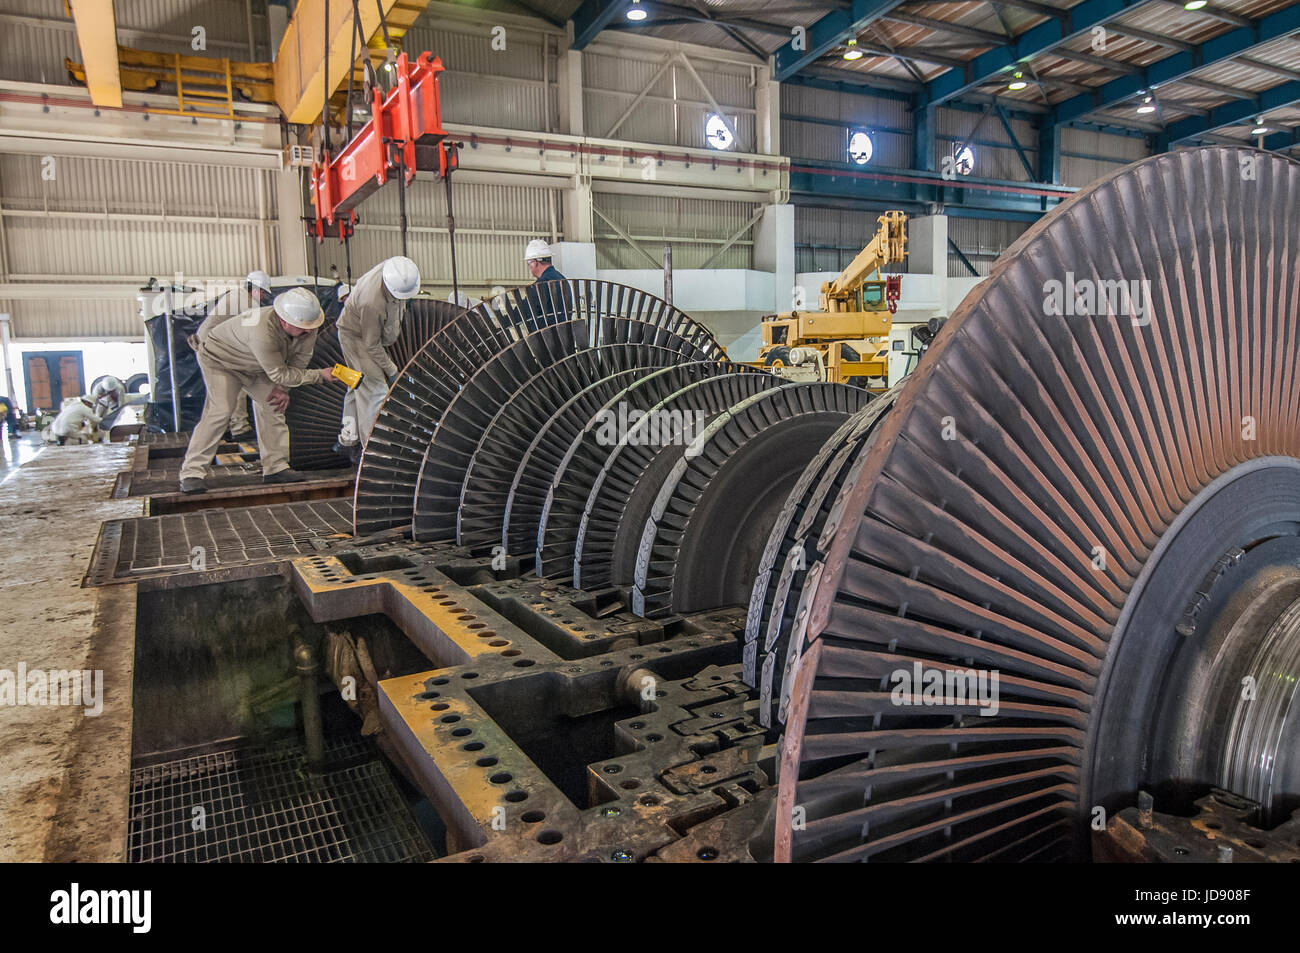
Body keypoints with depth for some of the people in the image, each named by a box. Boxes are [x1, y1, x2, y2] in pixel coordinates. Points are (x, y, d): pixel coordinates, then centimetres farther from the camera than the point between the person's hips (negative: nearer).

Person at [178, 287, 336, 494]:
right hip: (219, 358, -7)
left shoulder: (308, 326, -23)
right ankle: (191, 472, -12)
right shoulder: (263, 333, -45)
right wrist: (320, 375, -30)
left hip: (253, 366, 7)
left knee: (273, 405, -2)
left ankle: (275, 467, 5)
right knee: (220, 411, -19)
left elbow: (299, 360, -7)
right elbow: (279, 374, -33)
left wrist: (284, 389, -14)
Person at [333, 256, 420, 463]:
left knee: (359, 386, 13)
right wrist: (391, 370, -18)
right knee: (375, 388, -14)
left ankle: (347, 440, 23)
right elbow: (372, 345, -28)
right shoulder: (372, 303, -41)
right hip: (355, 335, -9)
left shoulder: (393, 270, -19)